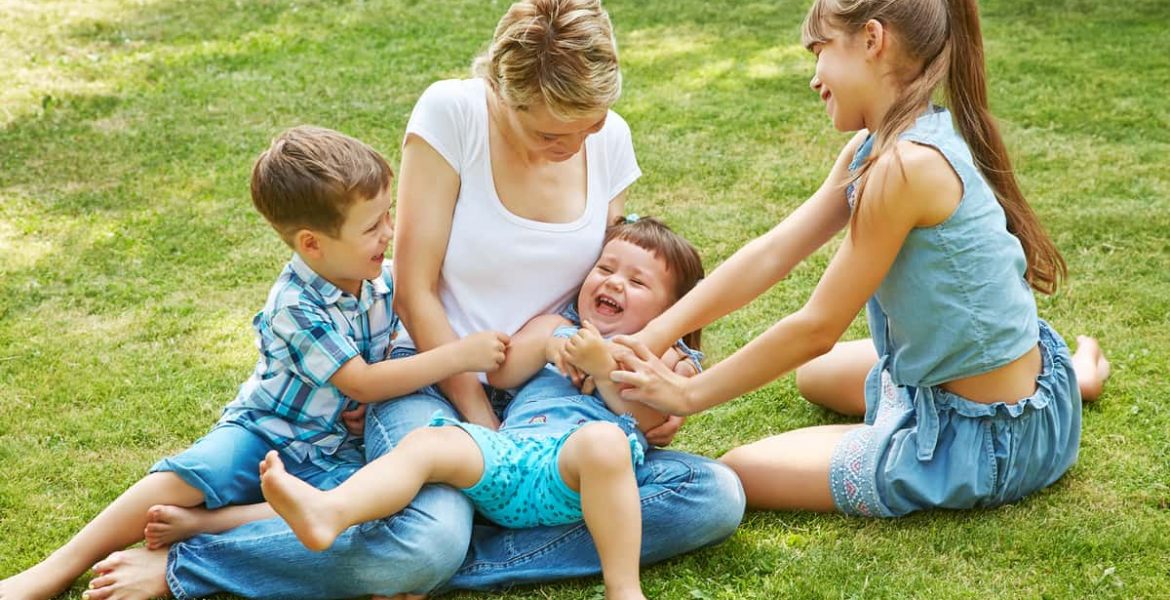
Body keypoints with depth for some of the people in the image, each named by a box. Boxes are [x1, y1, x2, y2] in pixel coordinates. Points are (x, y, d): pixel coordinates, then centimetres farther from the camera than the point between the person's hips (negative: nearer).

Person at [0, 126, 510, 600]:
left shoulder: (383, 278, -1)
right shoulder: (295, 307, -19)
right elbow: (362, 383, -21)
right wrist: (457, 356, -22)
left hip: (335, 451, 4)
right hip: (264, 430, -3)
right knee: (185, 477, -30)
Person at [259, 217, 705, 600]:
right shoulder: (555, 329, 34)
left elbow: (647, 418, 4)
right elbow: (499, 375, 21)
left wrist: (603, 367, -6)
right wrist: (544, 345, 5)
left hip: (570, 476, -3)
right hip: (508, 449, 3)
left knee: (603, 440, -38)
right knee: (428, 441, -24)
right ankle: (328, 512, -50)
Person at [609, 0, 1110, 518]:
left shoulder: (905, 165, -28)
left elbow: (816, 328, -23)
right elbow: (772, 252, -2)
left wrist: (688, 394, -14)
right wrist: (651, 338, -8)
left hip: (985, 441, -9)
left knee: (739, 474, -1)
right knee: (816, 374, 35)